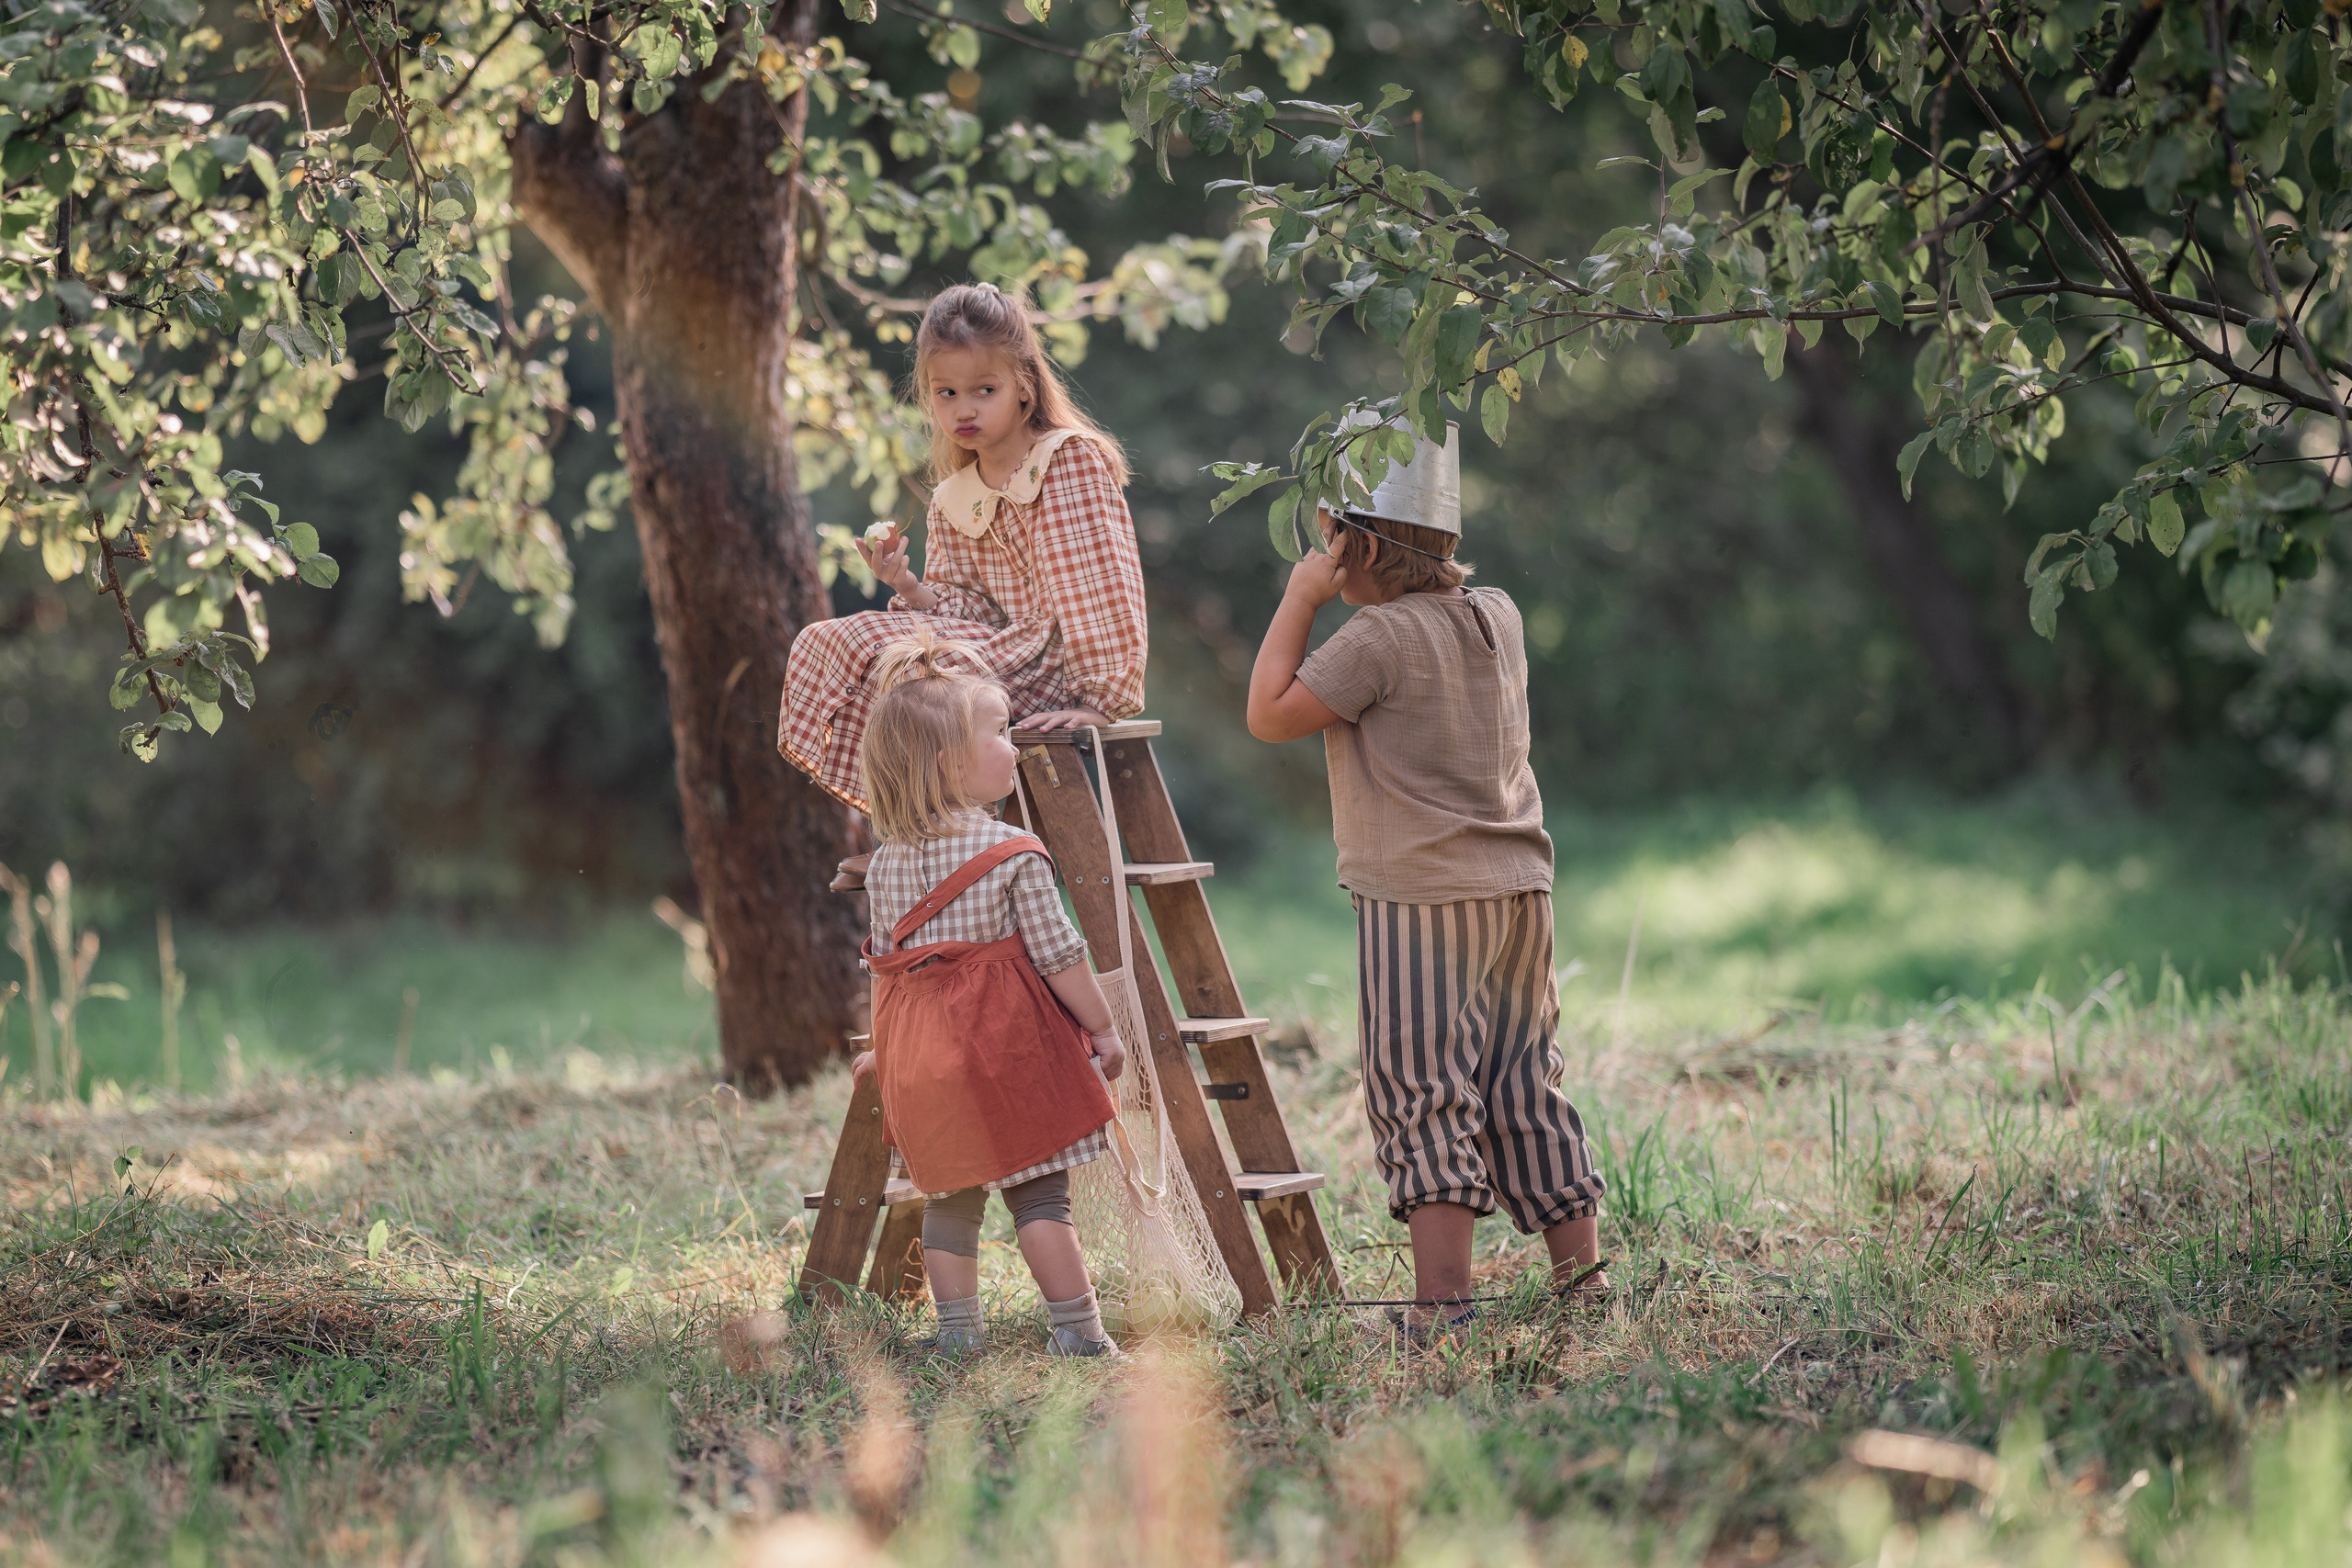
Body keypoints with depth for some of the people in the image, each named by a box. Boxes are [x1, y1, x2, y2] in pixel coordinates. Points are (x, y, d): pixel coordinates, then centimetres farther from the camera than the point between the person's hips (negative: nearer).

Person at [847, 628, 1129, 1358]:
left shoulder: (886, 864, 4)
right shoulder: (1013, 855, -12)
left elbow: (887, 964, 13)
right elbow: (1058, 956, -10)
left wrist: (886, 1049, 26)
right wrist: (1102, 1030, 2)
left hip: (921, 1053, 5)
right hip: (1007, 1048, -5)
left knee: (950, 1199, 13)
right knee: (1039, 1196, 0)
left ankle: (958, 1333, 13)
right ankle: (1077, 1334, 1)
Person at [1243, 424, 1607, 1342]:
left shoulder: (1381, 637, -14)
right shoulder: (1498, 617, 8)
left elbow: (1270, 714, -8)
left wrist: (1300, 601, -3)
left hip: (1420, 897, -7)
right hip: (1519, 888, 7)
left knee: (1424, 1100, -5)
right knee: (1525, 1091, 13)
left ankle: (1442, 1296, -10)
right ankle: (1582, 1276, 14)